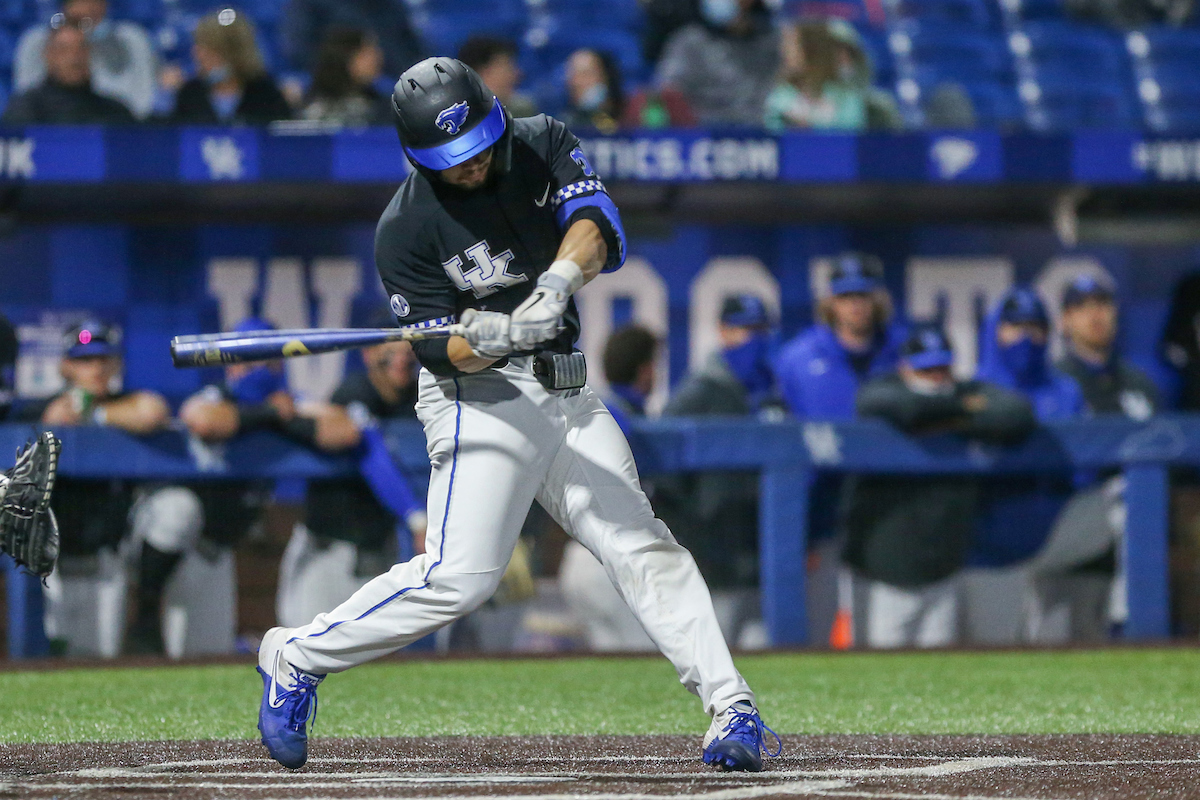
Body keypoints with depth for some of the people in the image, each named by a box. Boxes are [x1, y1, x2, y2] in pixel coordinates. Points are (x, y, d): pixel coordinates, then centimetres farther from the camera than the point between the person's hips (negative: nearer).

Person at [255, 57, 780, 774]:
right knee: (461, 576, -17)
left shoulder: (544, 146, 0)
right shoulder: (406, 229, -13)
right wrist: (489, 338, -36)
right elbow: (443, 352, -14)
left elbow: (595, 224, -15)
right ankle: (298, 656, -3)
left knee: (643, 547, -1)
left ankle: (731, 706, -2)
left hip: (568, 393, 5)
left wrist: (560, 279, -35)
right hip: (479, 398, -5)